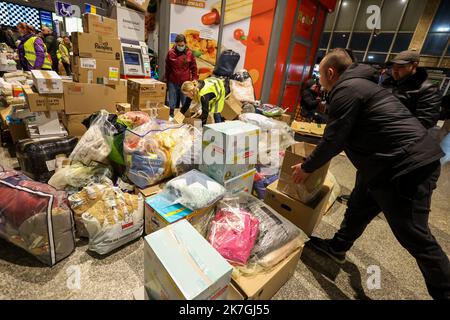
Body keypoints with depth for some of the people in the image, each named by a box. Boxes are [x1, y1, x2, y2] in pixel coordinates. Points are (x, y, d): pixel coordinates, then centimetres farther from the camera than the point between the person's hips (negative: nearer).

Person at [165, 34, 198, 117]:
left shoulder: (189, 53, 1)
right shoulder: (170, 53, 3)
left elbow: (194, 68, 6)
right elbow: (167, 68, 10)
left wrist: (195, 80, 1)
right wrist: (166, 80, 12)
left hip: (185, 83, -1)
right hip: (172, 83, 1)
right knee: (172, 104, 7)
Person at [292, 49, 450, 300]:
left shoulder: (346, 89, -15)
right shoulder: (359, 83, 17)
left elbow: (334, 139, -17)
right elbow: (348, 133, 23)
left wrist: (307, 168, -3)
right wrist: (320, 157, 30)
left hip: (406, 166, -10)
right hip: (405, 161, 10)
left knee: (413, 235, 3)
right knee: (358, 208, 19)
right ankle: (337, 248, 38)